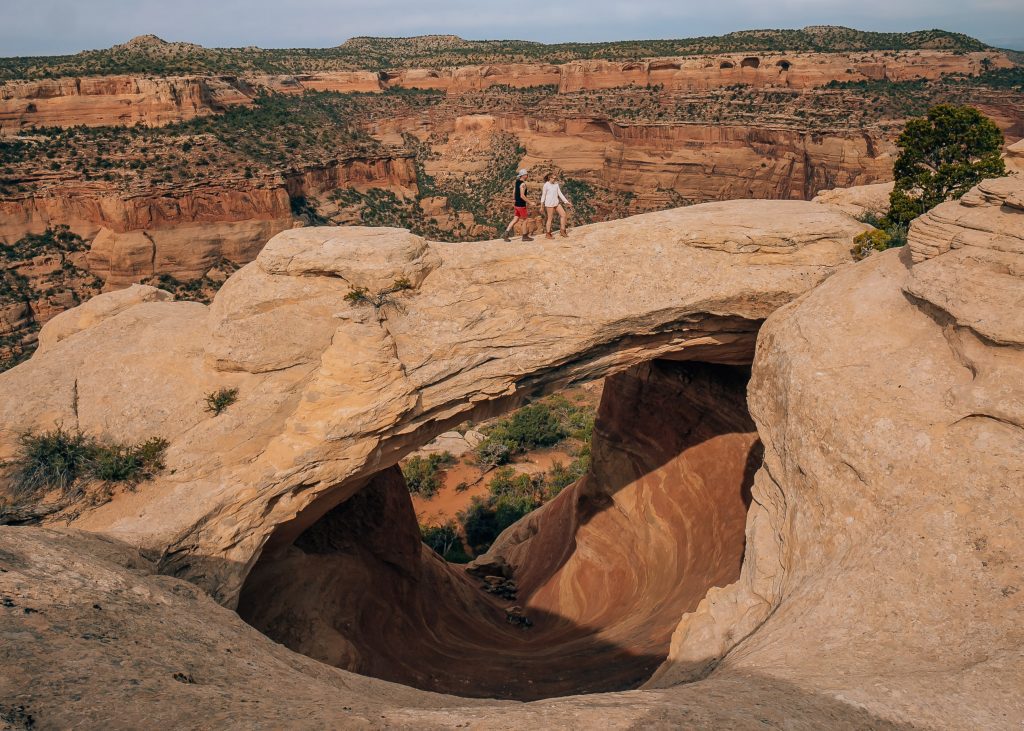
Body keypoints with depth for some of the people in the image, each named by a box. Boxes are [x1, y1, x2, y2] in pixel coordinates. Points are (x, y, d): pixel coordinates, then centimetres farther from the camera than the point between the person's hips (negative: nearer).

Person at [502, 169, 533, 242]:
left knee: (515, 219, 11)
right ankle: (525, 236, 13)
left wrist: (513, 199, 30)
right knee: (525, 220, 5)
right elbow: (522, 196, -24)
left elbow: (514, 191, 19)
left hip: (517, 204, 9)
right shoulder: (523, 184, -19)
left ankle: (506, 234, 3)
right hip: (521, 205, -9)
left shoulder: (517, 181, 9)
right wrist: (530, 202, -18)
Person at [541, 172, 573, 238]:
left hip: (556, 203, 7)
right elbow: (543, 195, -5)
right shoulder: (546, 185, -9)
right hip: (549, 204, -6)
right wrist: (542, 205, -5)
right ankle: (548, 233, 11)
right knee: (550, 218, -1)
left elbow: (560, 194, 8)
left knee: (563, 214, 1)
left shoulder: (556, 184, 7)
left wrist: (566, 202, 4)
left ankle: (563, 231, 10)